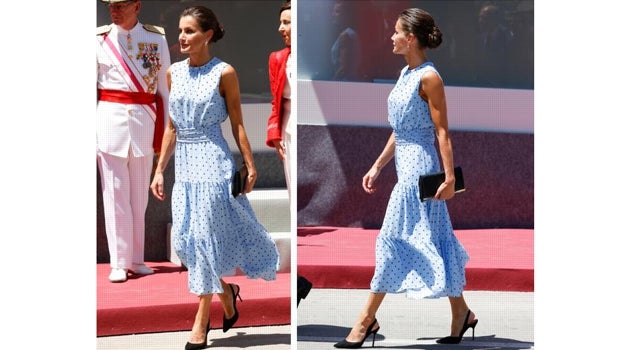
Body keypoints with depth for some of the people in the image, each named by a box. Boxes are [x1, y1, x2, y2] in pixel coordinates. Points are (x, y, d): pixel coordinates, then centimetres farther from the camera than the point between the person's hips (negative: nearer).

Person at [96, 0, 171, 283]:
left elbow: (165, 88, 9)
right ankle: (119, 263, 3)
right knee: (115, 195, -2)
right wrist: (89, 133, 0)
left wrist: (164, 132, 6)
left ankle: (136, 259, 17)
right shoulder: (100, 39, 3)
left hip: (145, 123, 1)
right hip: (109, 121, -1)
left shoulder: (156, 39, 5)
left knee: (140, 196, 7)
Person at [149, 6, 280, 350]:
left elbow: (237, 124, -4)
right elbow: (171, 127, 12)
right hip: (184, 163, 5)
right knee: (186, 237, 5)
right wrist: (160, 170, 10)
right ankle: (226, 291, 29)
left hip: (213, 161, -5)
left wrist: (250, 165, -6)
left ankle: (201, 319, 5)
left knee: (206, 234, -3)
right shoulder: (174, 73, 7)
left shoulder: (224, 73, -7)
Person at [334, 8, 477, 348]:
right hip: (406, 163, 9)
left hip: (419, 166, -9)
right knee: (432, 240, 12)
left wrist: (450, 176, -19)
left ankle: (367, 319, 0)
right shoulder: (406, 74, 12)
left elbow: (442, 131, -16)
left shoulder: (429, 77, -14)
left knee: (394, 237, -5)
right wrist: (377, 166, 19)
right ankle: (461, 313, 19)